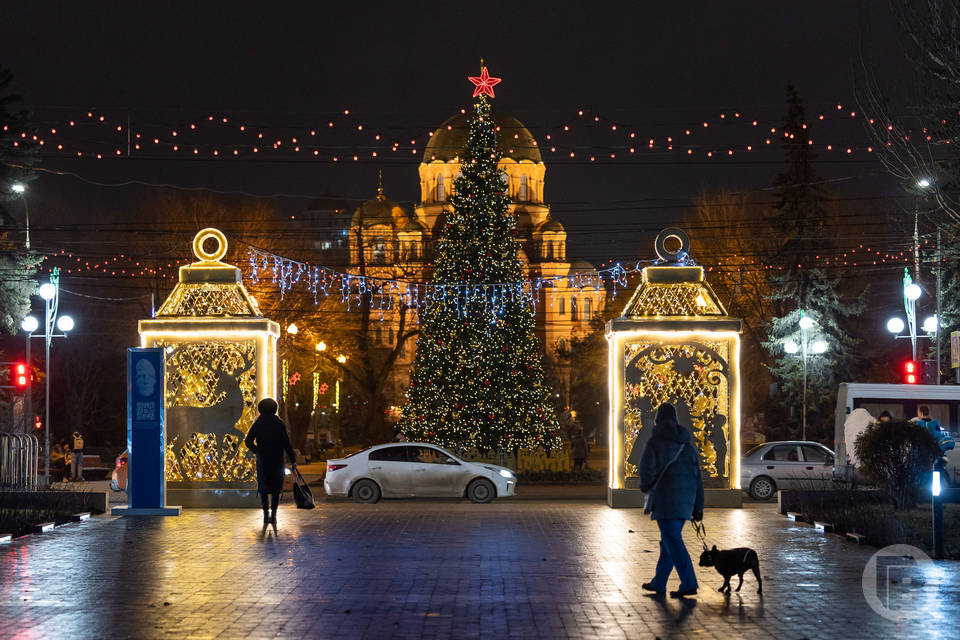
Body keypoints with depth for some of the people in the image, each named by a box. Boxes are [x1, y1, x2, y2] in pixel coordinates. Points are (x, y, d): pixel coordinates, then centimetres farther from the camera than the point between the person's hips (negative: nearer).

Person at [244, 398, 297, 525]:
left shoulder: (258, 423, -1)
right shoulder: (279, 424, -3)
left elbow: (248, 441, -9)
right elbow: (286, 443, -6)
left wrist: (257, 451, 7)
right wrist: (293, 460, -3)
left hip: (262, 461, 1)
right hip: (277, 460, -1)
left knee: (264, 487, 10)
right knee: (276, 488, 8)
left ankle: (266, 514, 3)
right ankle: (273, 514, -2)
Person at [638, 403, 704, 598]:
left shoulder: (656, 441, -7)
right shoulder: (687, 443, 12)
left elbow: (647, 467, -12)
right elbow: (697, 475, 12)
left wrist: (645, 486, 11)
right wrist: (698, 506, 15)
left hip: (666, 495, -7)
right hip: (685, 498, 7)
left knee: (672, 540, -8)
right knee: (668, 539, 16)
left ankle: (689, 584, -16)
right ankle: (659, 583, 24)